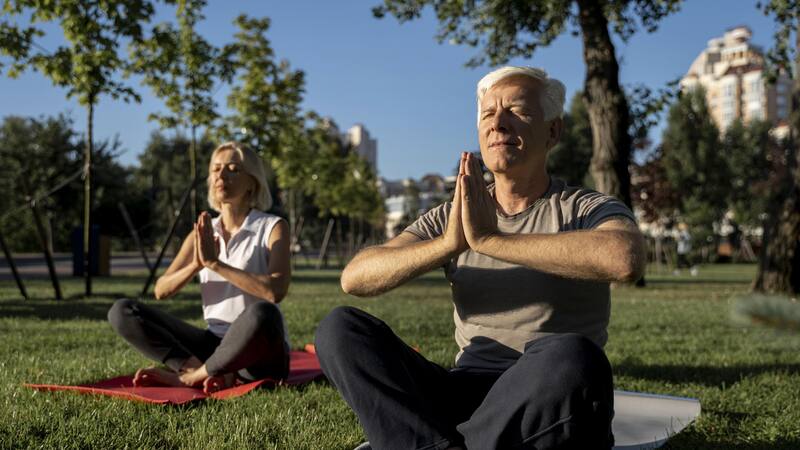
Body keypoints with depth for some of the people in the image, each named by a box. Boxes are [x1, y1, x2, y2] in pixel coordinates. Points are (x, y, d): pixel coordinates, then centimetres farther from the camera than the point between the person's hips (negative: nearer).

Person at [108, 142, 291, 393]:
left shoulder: (272, 228, -4)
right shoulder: (203, 234, 10)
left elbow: (275, 291, -22)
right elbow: (161, 291, 2)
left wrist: (215, 263, -21)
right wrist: (196, 265, -17)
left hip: (259, 353, -4)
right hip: (215, 344, 5)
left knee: (262, 314, -40)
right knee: (122, 312, -7)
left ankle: (188, 376, -16)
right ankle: (210, 372, -21)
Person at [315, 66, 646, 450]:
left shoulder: (587, 210, 2)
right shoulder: (450, 218, 12)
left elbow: (625, 259, -25)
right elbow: (354, 279, -2)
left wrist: (490, 238, -21)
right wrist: (447, 244, -19)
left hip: (555, 412, -3)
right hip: (466, 396, 4)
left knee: (571, 357, -37)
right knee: (340, 327, -12)